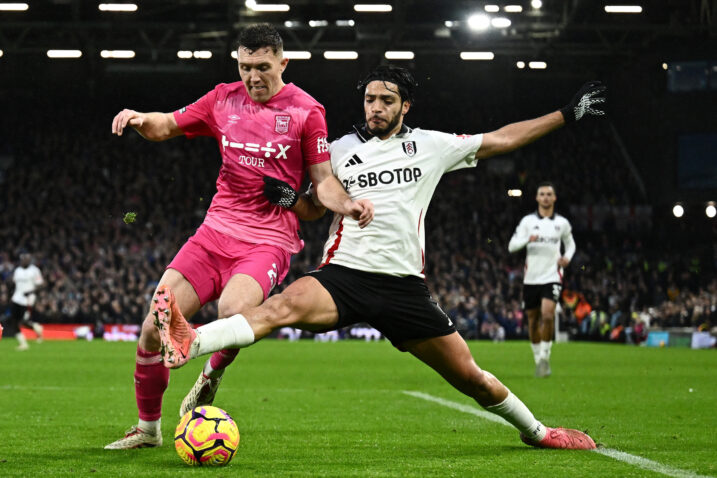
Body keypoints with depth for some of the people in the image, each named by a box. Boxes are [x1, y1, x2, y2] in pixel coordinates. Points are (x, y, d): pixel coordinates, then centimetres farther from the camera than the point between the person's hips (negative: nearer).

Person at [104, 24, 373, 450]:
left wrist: (348, 204, -22)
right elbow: (168, 126, 20)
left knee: (234, 308, -34)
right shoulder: (225, 99, 9)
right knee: (155, 327, -6)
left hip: (269, 240, -4)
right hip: (217, 228, 4)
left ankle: (212, 375, 1)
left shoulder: (305, 110, -2)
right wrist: (140, 119, -2)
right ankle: (148, 427, 15)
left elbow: (324, 181, 0)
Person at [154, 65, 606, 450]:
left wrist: (567, 114, 18)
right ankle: (187, 343, -54)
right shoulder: (340, 150, 9)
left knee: (471, 377, 2)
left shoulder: (430, 145, 10)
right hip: (344, 274, -2)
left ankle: (535, 431, 28)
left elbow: (500, 140, 17)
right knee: (286, 304, -34)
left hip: (404, 285, 2)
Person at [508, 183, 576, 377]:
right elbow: (512, 246, -3)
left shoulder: (562, 223, 6)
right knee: (533, 320, 7)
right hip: (531, 278, 1)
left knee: (547, 315, -21)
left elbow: (570, 244, 22)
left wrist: (567, 257, 1)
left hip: (552, 276, -1)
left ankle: (545, 356, -9)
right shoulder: (528, 221, 2)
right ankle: (538, 359, 22)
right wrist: (528, 239, -22)